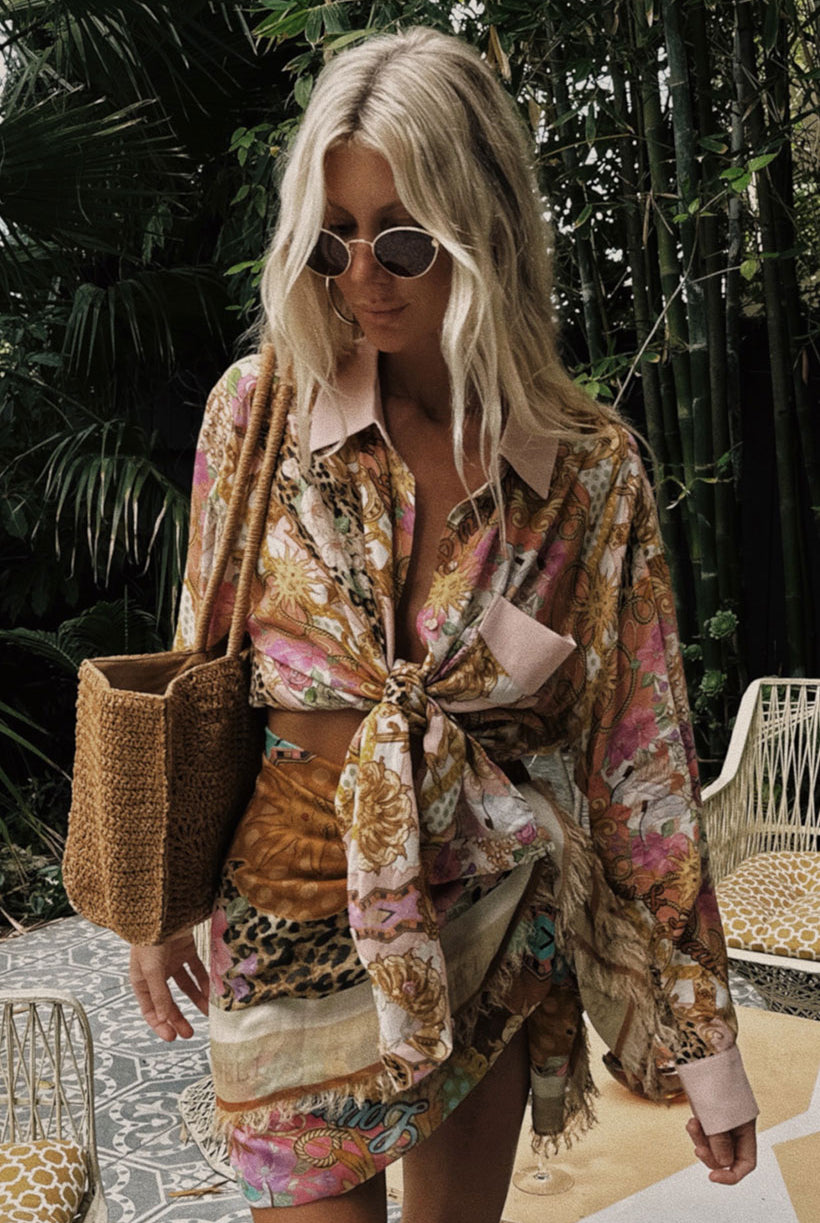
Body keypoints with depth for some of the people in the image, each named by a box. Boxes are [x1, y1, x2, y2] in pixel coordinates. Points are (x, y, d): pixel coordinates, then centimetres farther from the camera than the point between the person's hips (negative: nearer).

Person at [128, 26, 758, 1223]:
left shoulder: (592, 468, -10)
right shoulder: (258, 412, -9)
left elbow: (642, 756, -6)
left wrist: (704, 1037, -2)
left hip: (501, 933, 1)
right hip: (298, 920, 0)